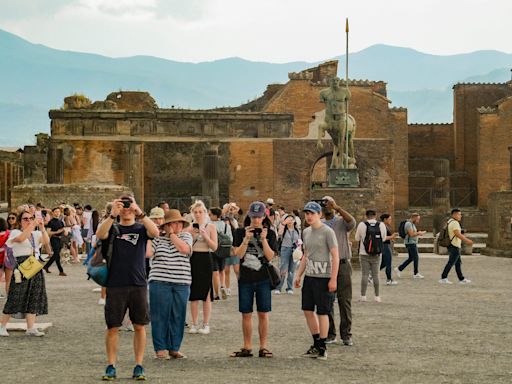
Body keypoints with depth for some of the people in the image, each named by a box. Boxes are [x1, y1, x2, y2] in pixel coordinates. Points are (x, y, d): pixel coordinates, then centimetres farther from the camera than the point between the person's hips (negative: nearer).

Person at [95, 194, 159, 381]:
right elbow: (100, 234, -16)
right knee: (113, 327, 2)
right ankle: (111, 366, 10)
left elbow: (155, 232, -16)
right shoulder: (113, 228, 6)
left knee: (139, 326, 4)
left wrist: (140, 214, -26)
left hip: (138, 285, 0)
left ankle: (139, 365, 12)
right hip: (115, 285, 0)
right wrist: (112, 215, -28)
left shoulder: (141, 227, 7)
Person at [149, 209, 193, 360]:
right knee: (160, 316, -1)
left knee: (178, 316, 4)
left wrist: (171, 234, -5)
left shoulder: (186, 236, 9)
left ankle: (174, 348, 13)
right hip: (160, 282, -1)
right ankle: (160, 348, 7)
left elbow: (185, 249, -12)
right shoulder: (158, 238, 7)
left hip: (181, 284, 1)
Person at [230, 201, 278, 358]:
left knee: (263, 314, 1)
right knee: (246, 314, 5)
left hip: (263, 279, -1)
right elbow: (238, 254, -5)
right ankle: (247, 348, 13)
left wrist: (264, 239, -16)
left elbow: (270, 257, -6)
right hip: (245, 279, 1)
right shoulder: (240, 232, 4)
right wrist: (246, 239, -17)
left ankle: (263, 347, 8)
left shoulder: (270, 233, 2)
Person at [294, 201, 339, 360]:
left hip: (323, 277, -7)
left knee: (322, 312, -1)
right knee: (308, 310, 9)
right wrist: (298, 275, 17)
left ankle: (322, 348, 7)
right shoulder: (306, 232, 13)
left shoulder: (327, 232, -9)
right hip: (309, 276, 7)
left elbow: (335, 256, -12)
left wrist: (333, 279, -16)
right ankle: (316, 344, 22)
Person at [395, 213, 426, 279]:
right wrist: (419, 233, -11)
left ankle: (399, 269, 15)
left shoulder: (412, 224, 17)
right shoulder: (408, 224, -16)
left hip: (413, 243, 10)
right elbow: (411, 234, -23)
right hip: (410, 243, -10)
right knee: (416, 258, -5)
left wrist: (419, 233, 3)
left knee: (411, 258, 12)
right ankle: (416, 274, 2)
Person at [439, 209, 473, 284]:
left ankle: (461, 279, 16)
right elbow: (458, 234, -25)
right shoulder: (454, 223, -17)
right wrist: (467, 240, -20)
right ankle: (443, 278, -2)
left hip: (453, 246, 11)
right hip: (454, 246, -11)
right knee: (451, 263, -5)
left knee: (458, 263, 12)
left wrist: (467, 240, 23)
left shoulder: (450, 222, 16)